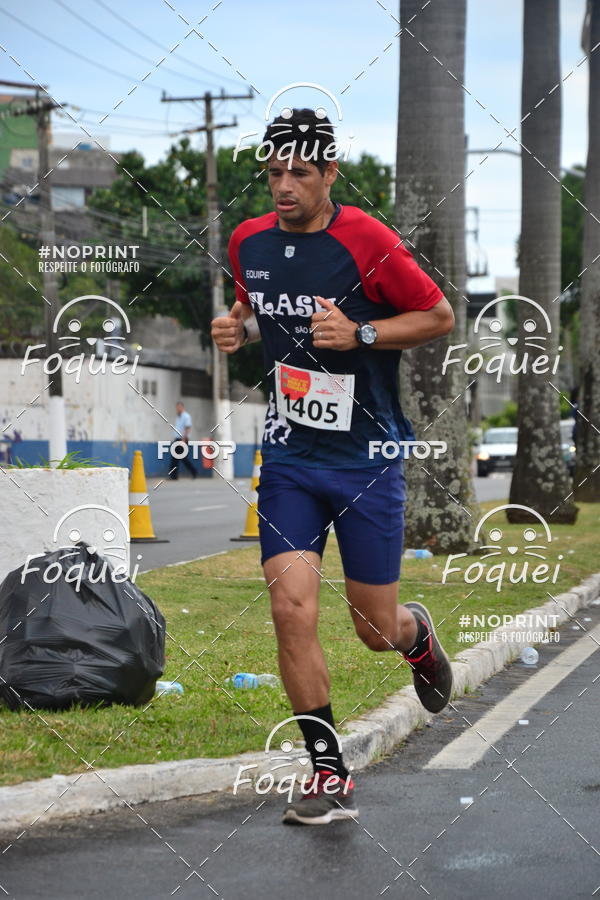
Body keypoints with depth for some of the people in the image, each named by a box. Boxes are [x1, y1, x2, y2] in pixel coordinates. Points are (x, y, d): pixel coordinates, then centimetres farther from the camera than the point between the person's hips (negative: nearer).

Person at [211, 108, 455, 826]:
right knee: (292, 610, -12)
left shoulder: (369, 242, -12)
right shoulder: (248, 242, 4)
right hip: (288, 456, 3)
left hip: (367, 455, -3)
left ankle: (416, 633, 44)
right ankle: (330, 775, 1)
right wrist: (238, 327, 1)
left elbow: (439, 316, -4)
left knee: (377, 630, 4)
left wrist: (359, 333, -17)